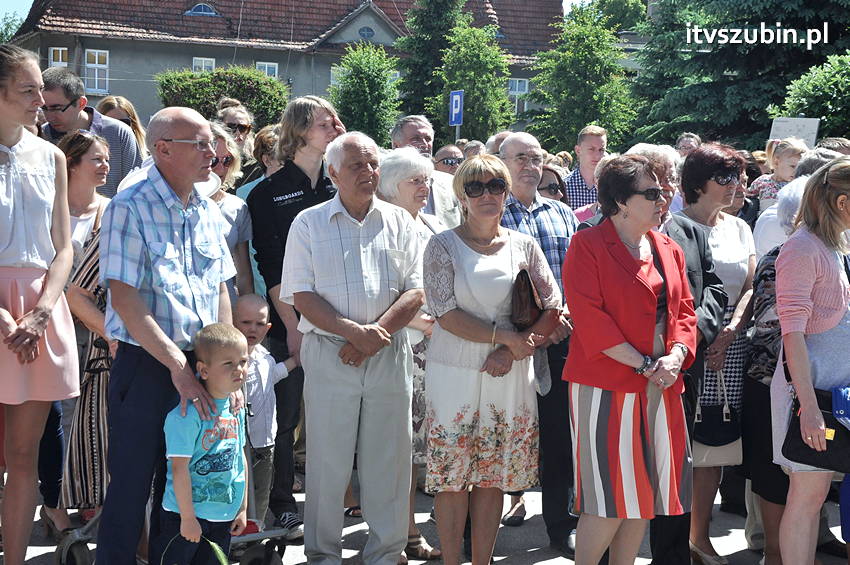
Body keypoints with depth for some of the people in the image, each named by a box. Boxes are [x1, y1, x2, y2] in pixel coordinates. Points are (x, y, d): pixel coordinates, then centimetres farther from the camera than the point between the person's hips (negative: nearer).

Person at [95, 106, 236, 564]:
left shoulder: (208, 212, 9)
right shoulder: (130, 208, -12)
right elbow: (124, 299, -18)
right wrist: (178, 365, -20)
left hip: (200, 369, 6)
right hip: (145, 367, -6)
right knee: (131, 485, 3)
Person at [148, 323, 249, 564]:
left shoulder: (236, 408, 4)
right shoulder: (187, 413, -20)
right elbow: (179, 468, -19)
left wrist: (242, 508, 14)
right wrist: (188, 517, -17)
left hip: (224, 515, 7)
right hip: (186, 512, -7)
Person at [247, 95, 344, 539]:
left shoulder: (338, 185, 12)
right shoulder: (269, 193, -2)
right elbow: (270, 267, -6)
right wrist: (292, 325, -10)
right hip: (290, 321, -3)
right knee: (285, 415, 4)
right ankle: (282, 504, 17)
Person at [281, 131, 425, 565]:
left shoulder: (399, 221, 9)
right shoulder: (309, 223, 4)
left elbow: (415, 291, 2)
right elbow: (302, 296, -3)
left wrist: (376, 334, -12)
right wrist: (354, 332, -15)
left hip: (389, 355, 2)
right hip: (329, 355, -1)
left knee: (388, 460, 6)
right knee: (327, 460, 4)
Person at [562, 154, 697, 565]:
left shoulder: (668, 250, 13)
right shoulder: (587, 246, -7)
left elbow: (684, 311, 13)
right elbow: (589, 317, -15)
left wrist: (676, 355, -7)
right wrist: (642, 364, -16)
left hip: (661, 388, 7)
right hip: (605, 387, -7)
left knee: (644, 489, 10)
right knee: (611, 493, -6)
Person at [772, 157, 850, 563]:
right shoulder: (803, 249, -15)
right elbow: (793, 334, -19)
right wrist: (809, 406, -23)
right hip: (809, 381, -8)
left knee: (814, 492, 10)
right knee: (809, 493, -3)